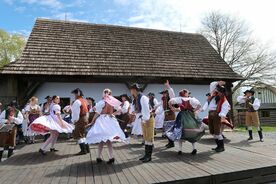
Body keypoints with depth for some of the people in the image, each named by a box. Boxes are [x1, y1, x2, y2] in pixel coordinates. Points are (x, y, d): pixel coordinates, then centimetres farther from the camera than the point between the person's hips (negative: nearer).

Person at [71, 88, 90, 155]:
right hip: (85, 118, 10)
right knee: (82, 135, 18)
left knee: (78, 135, -1)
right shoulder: (84, 100, 13)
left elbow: (76, 112, -17)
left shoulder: (77, 101, -15)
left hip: (80, 119, -10)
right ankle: (87, 149, 22)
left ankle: (83, 150, 0)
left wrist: (74, 120, -8)